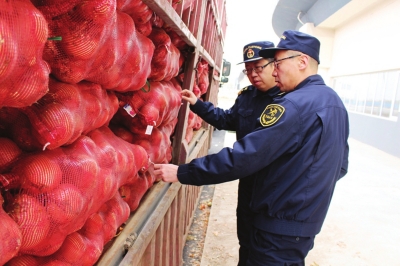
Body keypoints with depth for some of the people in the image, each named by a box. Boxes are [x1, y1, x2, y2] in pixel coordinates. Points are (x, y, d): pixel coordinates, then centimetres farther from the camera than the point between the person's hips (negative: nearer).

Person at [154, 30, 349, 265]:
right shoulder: (334, 101, 7)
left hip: (281, 226, -9)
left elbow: (244, 156, -27)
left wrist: (182, 172, -21)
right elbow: (341, 166, 14)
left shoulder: (294, 104, -23)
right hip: (309, 220, 9)